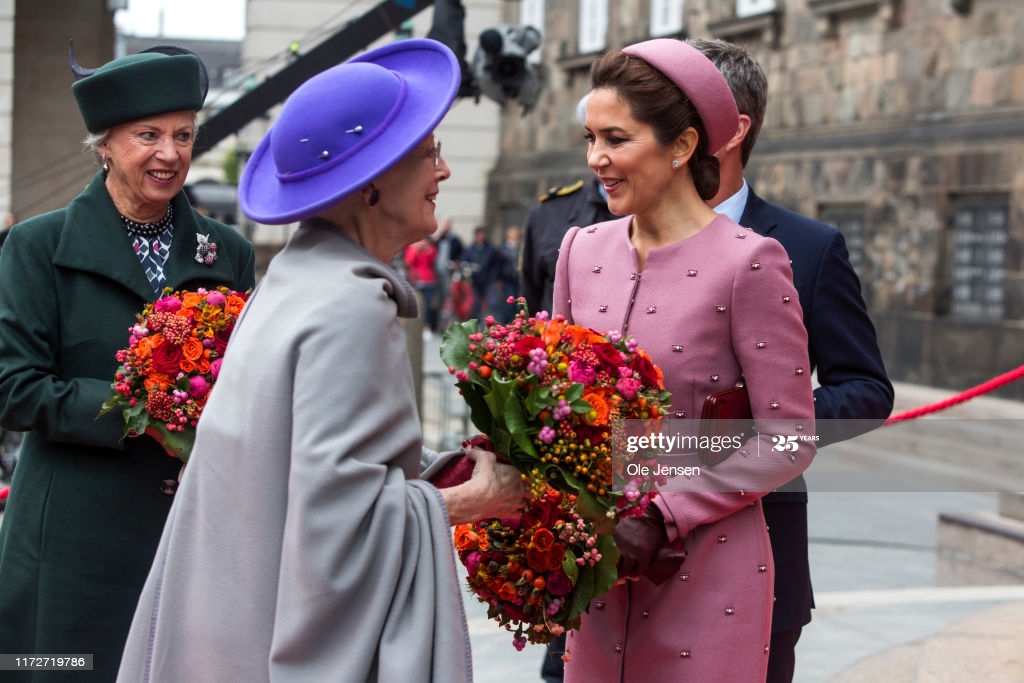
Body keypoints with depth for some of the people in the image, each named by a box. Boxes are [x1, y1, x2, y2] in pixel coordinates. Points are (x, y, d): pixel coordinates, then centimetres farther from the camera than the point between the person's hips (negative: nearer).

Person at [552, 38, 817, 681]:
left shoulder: (749, 262, -11)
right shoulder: (583, 250, 6)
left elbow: (787, 441, -11)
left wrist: (662, 516, -16)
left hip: (706, 572, -5)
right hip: (598, 566, 5)